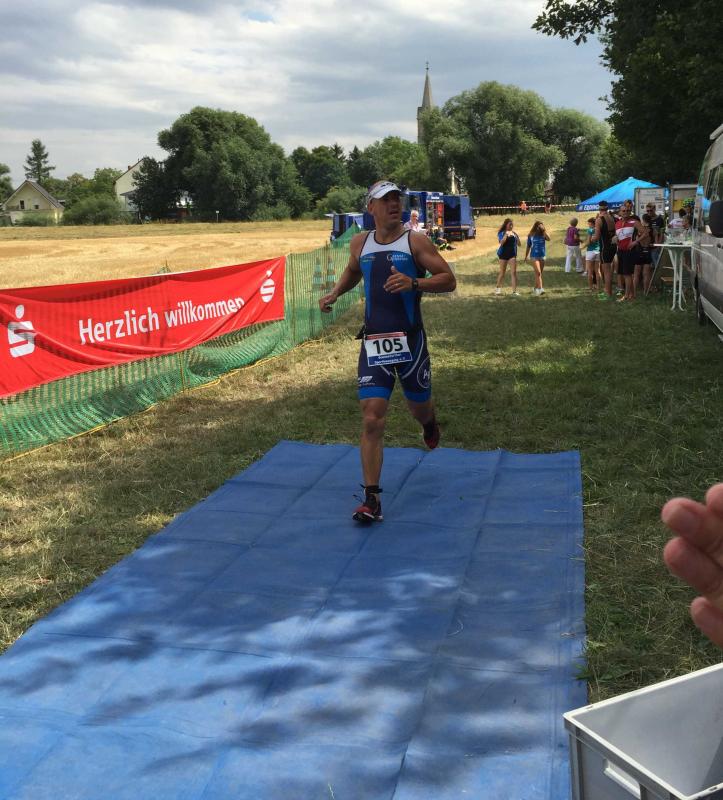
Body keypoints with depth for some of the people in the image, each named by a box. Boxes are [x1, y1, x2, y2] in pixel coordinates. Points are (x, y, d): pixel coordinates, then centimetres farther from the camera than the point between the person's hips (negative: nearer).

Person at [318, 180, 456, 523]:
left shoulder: (415, 241, -4)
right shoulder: (360, 244, 8)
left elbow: (449, 279, -7)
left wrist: (414, 283, -23)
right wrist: (335, 292, 13)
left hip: (410, 340, -2)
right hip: (374, 341, 2)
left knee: (419, 407, 16)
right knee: (371, 420, -9)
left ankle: (429, 423, 57)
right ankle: (371, 498, -5)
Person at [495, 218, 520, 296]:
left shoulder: (514, 233, 8)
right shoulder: (501, 233, -2)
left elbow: (519, 243, 6)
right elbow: (501, 242, -17)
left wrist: (516, 236, -8)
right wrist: (506, 235, -23)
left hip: (512, 254, 2)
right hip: (503, 254, -2)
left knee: (514, 272, -8)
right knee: (502, 272, 8)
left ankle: (514, 291, -9)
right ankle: (498, 288, 28)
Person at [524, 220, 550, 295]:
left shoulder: (543, 234, 1)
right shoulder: (531, 235, 1)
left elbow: (548, 239, -21)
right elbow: (528, 246, 9)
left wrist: (543, 230, -20)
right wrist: (525, 257, 12)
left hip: (542, 256, 3)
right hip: (534, 256, -2)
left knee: (539, 273, 10)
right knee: (538, 273, -16)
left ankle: (535, 289, 23)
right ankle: (540, 289, -24)